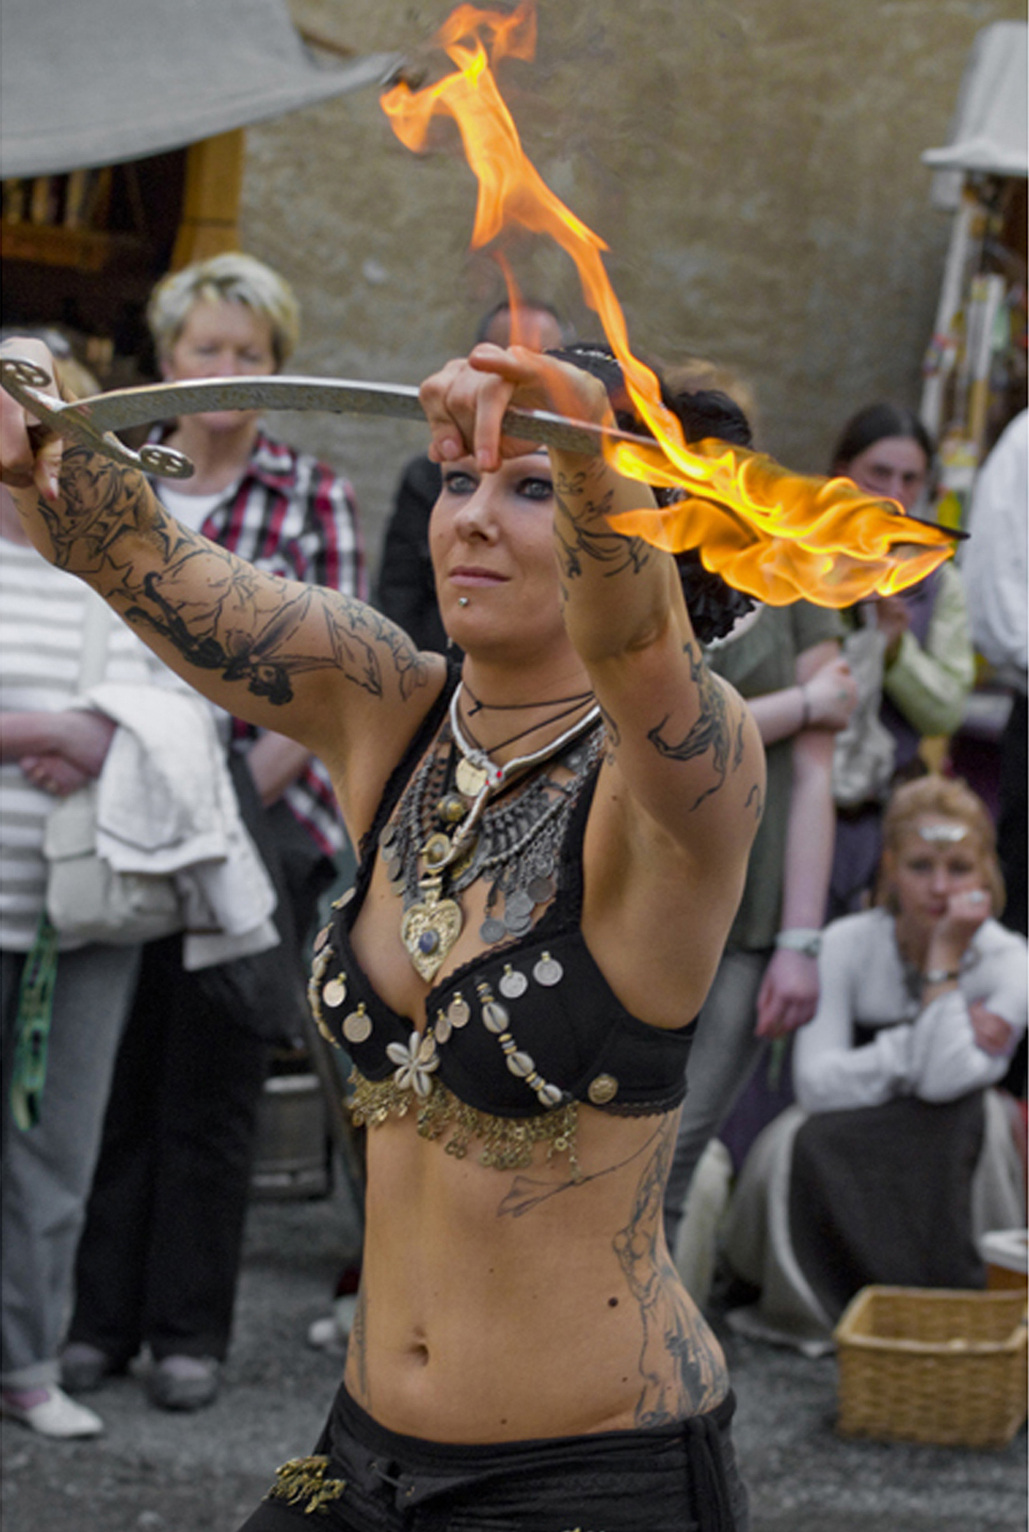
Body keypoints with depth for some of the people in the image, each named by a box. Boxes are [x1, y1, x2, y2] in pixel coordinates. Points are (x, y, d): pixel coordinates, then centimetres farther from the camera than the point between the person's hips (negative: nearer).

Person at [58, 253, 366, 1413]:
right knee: (112, 1070, 6)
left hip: (262, 824, -1)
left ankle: (190, 1330, 16)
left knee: (214, 1081, 5)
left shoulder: (314, 496, 1)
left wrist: (250, 786, -11)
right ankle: (100, 1317, 17)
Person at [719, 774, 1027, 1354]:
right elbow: (816, 1083, -21)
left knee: (972, 1111, -32)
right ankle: (826, 1308, -11)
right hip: (843, 1183, 1)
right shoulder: (849, 945, -9)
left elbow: (943, 1081, -27)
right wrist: (916, 1045, -26)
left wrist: (945, 958, -26)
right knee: (792, 1139, -31)